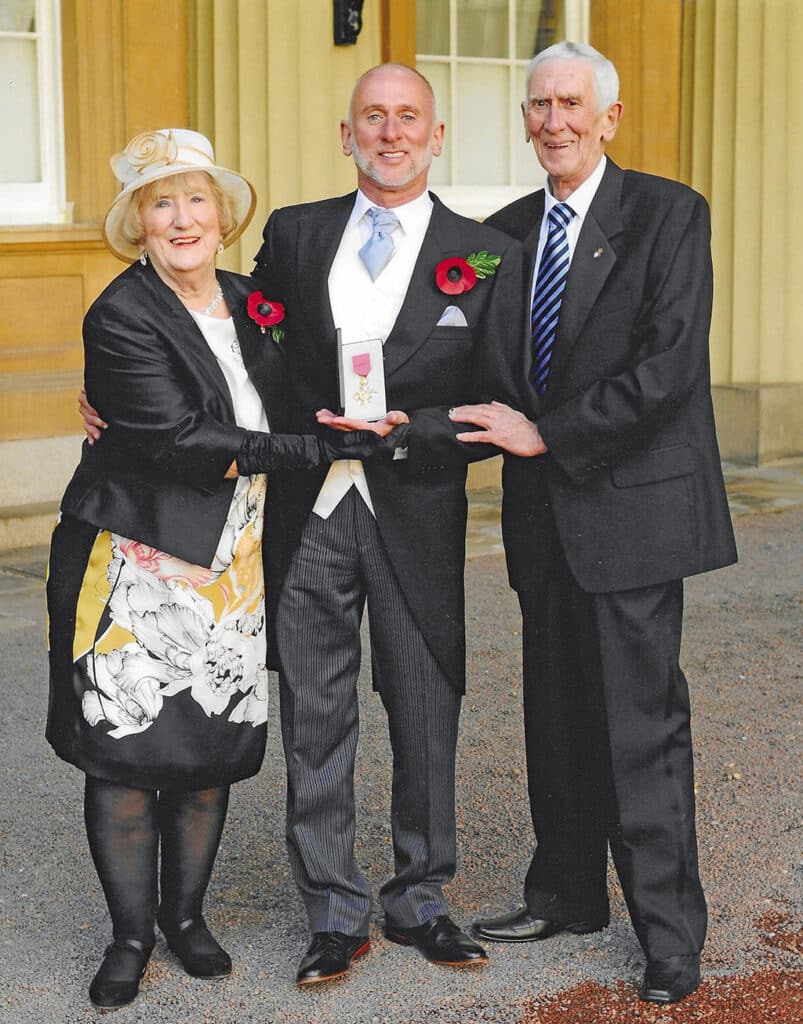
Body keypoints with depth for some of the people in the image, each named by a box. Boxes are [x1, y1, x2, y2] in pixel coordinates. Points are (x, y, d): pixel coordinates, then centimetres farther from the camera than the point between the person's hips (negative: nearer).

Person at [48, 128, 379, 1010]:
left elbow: (272, 411, 23)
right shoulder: (121, 319, -13)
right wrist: (317, 448, -21)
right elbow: (182, 442, -20)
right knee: (124, 749, -1)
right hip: (137, 562, -5)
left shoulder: (247, 303, 8)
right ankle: (130, 931, 16)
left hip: (229, 564, 6)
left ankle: (186, 913, 26)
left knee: (214, 746, 9)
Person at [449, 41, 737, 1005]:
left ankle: (669, 930, 9)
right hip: (545, 509, 6)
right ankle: (566, 894, 28)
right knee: (556, 710, 13)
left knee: (641, 721, -3)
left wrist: (547, 434, -17)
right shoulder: (508, 230, 12)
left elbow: (669, 366, -17)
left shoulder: (669, 213, -7)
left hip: (632, 502, -6)